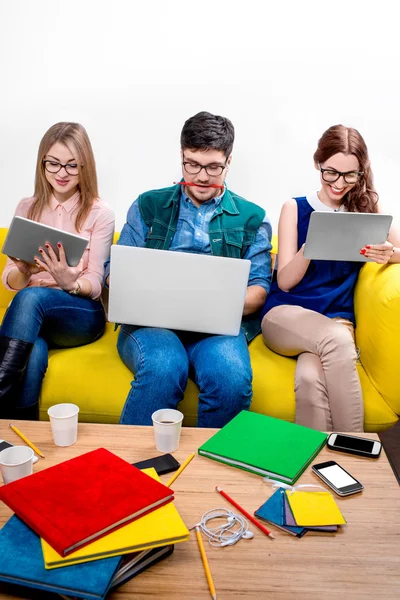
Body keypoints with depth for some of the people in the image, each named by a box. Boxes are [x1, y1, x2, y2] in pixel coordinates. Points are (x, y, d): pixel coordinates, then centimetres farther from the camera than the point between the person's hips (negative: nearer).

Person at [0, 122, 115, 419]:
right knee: (34, 352, -35)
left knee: (32, 297, -35)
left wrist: (70, 283, -30)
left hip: (82, 313, -2)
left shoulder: (100, 213, -2)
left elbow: (95, 284, -6)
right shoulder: (27, 208, 8)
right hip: (34, 313, 2)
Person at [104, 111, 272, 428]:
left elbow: (259, 288, 9)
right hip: (150, 321, 0)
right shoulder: (148, 206, 17)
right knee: (164, 366, -35)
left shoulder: (252, 218, 15)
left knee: (232, 376, -33)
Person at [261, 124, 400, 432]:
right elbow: (285, 281, -1)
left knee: (311, 378, -35)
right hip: (285, 314, 0)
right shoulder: (295, 208, 6)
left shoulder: (366, 208, 10)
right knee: (336, 338, -36)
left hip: (336, 320, 1)